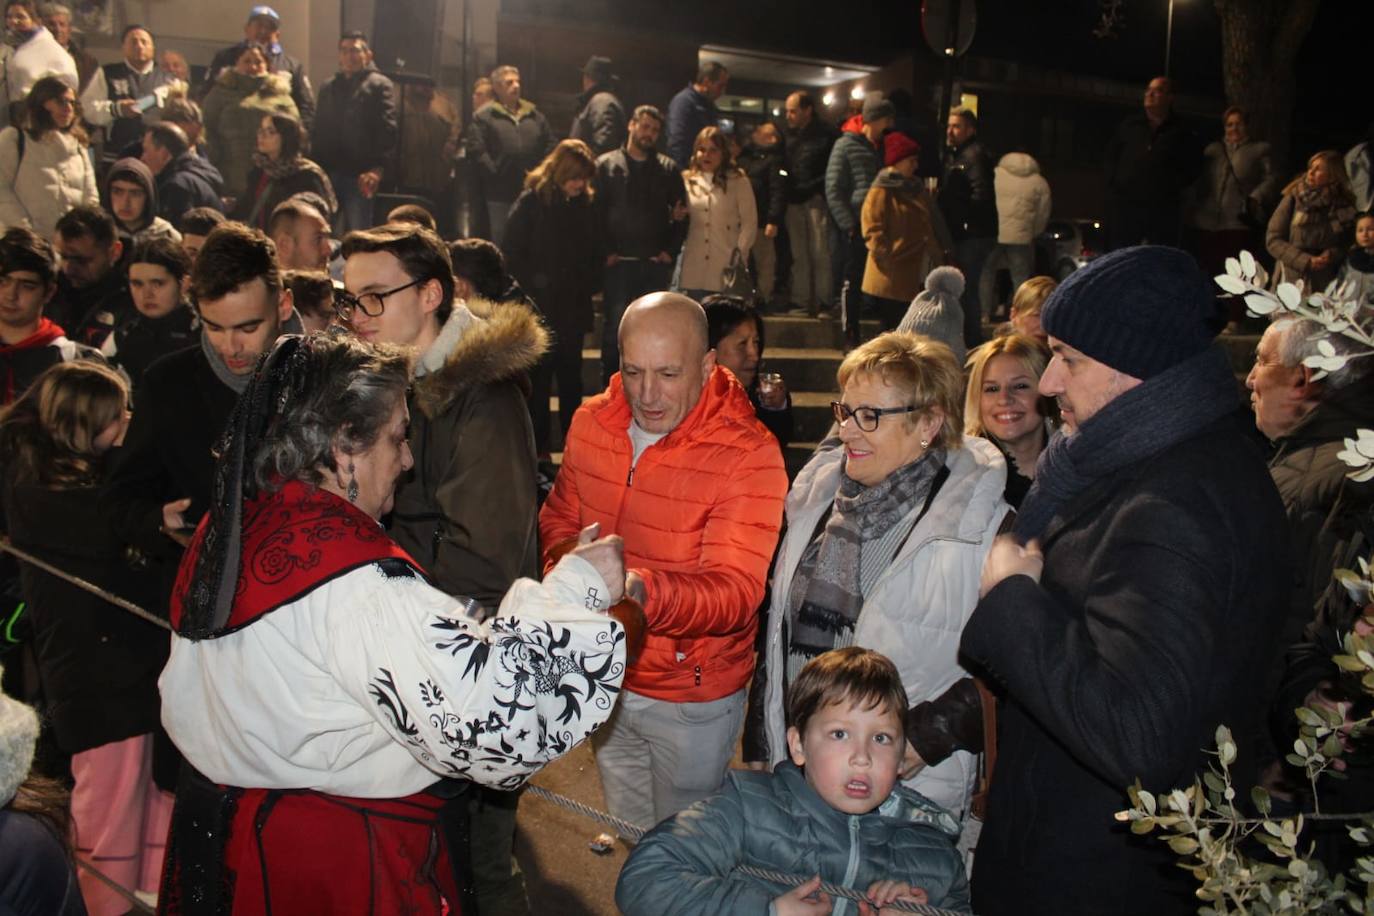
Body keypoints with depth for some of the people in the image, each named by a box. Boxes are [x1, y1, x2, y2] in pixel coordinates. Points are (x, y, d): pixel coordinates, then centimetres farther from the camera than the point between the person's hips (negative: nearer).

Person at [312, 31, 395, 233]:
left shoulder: (379, 85, 2)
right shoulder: (328, 88, 21)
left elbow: (388, 132, -10)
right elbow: (319, 131, 21)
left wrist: (378, 169, -22)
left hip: (359, 175, -6)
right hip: (328, 172, 6)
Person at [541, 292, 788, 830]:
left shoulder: (749, 456, -24)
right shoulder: (591, 423, -6)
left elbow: (735, 591, -30)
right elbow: (559, 517, 8)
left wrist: (642, 591, -49)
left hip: (692, 698, -5)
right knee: (626, 837, 27)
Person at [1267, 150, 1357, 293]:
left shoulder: (1345, 207, 4)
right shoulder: (1294, 199, -1)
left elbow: (1348, 245, 12)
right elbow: (1273, 240, -3)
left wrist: (1333, 254, -10)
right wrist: (1306, 260, -13)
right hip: (1291, 279, -1)